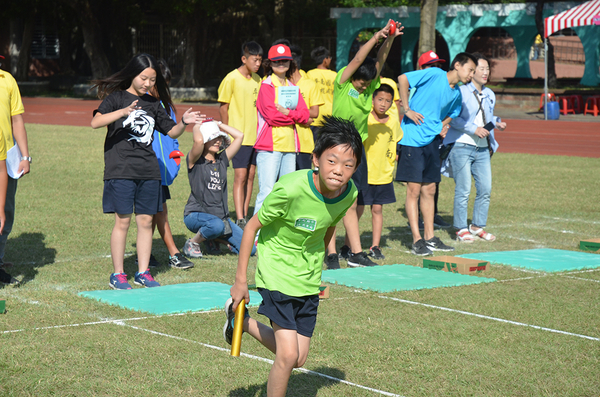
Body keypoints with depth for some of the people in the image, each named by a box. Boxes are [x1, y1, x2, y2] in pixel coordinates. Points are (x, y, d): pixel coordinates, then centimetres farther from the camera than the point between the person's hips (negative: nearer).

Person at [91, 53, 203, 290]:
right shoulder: (117, 98, -1)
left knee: (146, 221, 6)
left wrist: (184, 123, -3)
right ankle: (117, 274, 6)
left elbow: (171, 131, 19)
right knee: (123, 221, -3)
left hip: (148, 172, 5)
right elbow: (95, 122, -16)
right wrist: (123, 112, -31)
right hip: (121, 170, -5)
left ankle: (143, 272, 16)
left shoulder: (153, 104, 14)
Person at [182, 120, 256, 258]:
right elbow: (198, 140, -26)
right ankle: (192, 243, -8)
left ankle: (216, 238, 21)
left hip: (221, 215, 6)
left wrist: (219, 124, 10)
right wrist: (196, 127, -5)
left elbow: (239, 136, 7)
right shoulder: (195, 160, -5)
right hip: (196, 214, -6)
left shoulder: (222, 159, 11)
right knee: (216, 225, -40)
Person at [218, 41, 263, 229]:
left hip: (255, 135, 6)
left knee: (250, 176, 8)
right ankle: (240, 220, -10)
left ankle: (245, 216, 15)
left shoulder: (257, 80, 11)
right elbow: (223, 108, -5)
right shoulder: (232, 79, -8)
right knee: (240, 176, -9)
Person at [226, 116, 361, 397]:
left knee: (299, 360, 11)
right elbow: (252, 226, -15)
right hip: (276, 274, -6)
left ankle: (243, 322, 35)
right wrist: (240, 280, -9)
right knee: (288, 355, -14)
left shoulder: (349, 194, -12)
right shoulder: (291, 189, -28)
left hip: (308, 281, 6)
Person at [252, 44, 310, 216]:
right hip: (269, 145, -7)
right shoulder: (266, 85, -2)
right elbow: (272, 116, -12)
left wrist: (287, 112, -8)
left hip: (290, 145, 7)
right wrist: (295, 116, 0)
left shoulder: (293, 87, 18)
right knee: (267, 192, -12)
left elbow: (305, 114, 9)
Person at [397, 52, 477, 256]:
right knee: (414, 190, -4)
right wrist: (407, 109, -15)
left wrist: (443, 127, 7)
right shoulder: (435, 74, -10)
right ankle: (417, 241, -2)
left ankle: (430, 238, 18)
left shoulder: (456, 94, 12)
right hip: (413, 138, -8)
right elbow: (402, 78, -14)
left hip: (432, 141, 8)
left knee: (429, 190, 11)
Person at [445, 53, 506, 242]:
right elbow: (452, 118, -13)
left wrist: (496, 122, 5)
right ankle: (461, 229, 5)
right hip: (462, 146, -7)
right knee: (463, 190, -5)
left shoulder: (489, 94, 15)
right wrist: (474, 129, -18)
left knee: (485, 189, 5)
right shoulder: (461, 92, -8)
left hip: (483, 148, 7)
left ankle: (477, 225, 20)